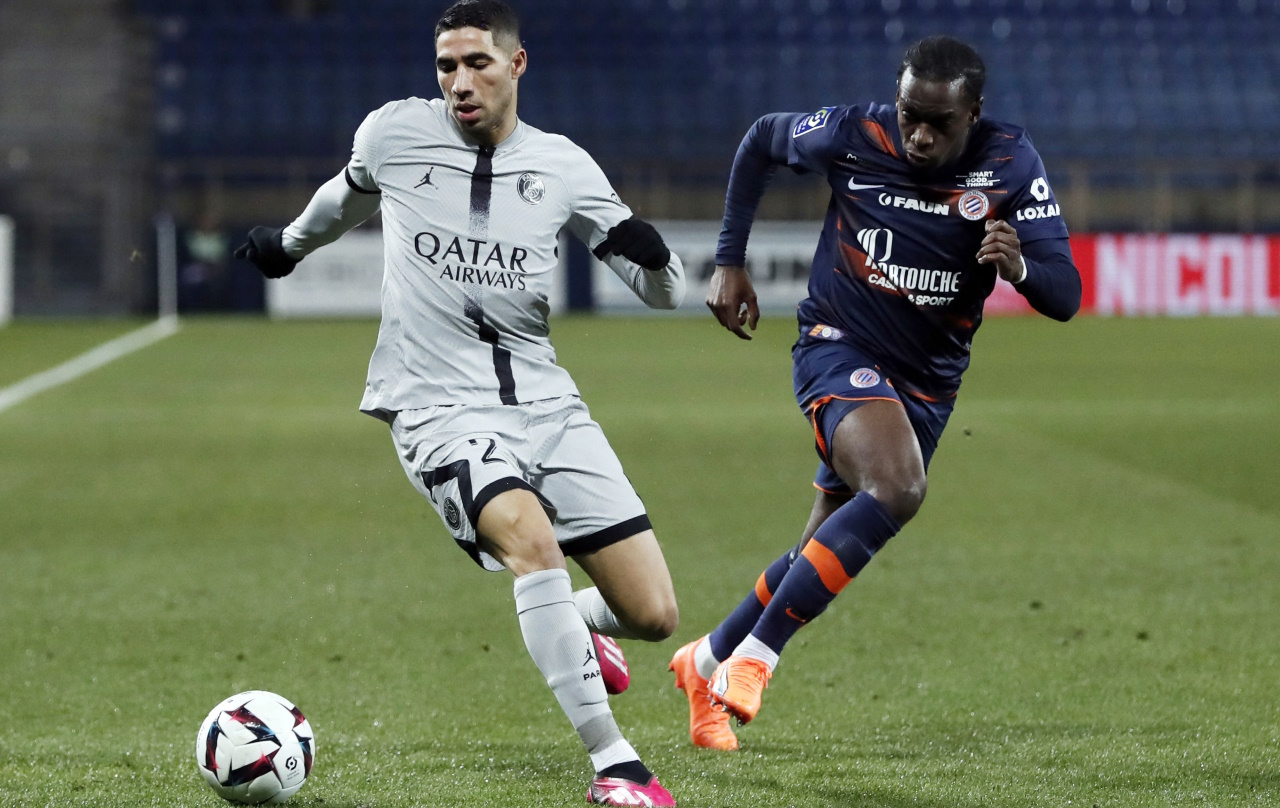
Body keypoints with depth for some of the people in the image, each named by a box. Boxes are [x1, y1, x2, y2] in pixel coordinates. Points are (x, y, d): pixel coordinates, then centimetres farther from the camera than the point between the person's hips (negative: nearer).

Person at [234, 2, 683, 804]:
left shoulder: (563, 166, 4)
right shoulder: (395, 133, 1)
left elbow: (665, 292, 7)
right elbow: (349, 195, 25)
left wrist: (650, 255, -16)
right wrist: (292, 243, 41)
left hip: (545, 401, 3)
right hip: (441, 409, -3)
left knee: (653, 614, -4)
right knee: (532, 539, -34)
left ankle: (573, 624, 35)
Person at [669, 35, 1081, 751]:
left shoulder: (1010, 165, -11)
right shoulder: (853, 135, -13)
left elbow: (1065, 297, -15)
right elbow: (762, 142, 9)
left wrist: (1019, 266, -38)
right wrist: (730, 262, 6)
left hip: (927, 385, 4)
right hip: (839, 345, -4)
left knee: (827, 549, 11)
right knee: (898, 487, -32)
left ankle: (708, 660, 36)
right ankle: (753, 658, -26)